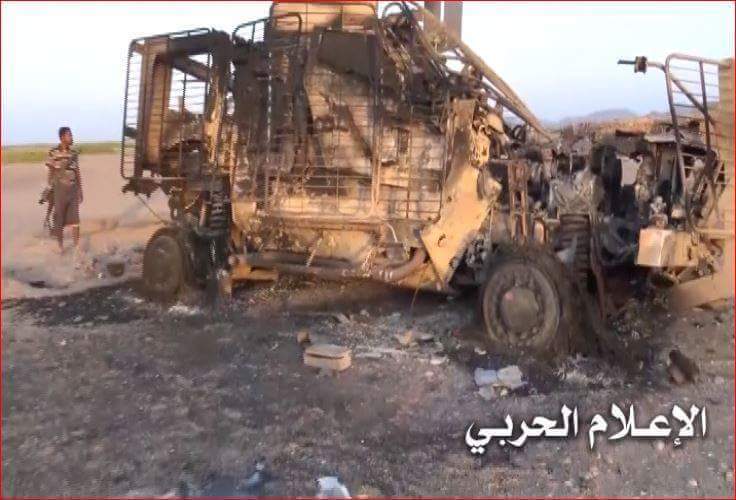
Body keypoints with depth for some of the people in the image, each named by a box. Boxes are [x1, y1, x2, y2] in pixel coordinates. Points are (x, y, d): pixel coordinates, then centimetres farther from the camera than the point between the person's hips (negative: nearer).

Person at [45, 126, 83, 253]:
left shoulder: (74, 153, 6)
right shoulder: (53, 153, -7)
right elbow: (51, 174, -3)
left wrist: (80, 191, 11)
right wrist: (50, 191, -3)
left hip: (73, 190, 3)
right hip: (59, 190, -3)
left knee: (75, 219, 2)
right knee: (59, 219, 7)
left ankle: (77, 245, 7)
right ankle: (60, 245, 19)